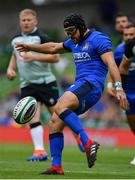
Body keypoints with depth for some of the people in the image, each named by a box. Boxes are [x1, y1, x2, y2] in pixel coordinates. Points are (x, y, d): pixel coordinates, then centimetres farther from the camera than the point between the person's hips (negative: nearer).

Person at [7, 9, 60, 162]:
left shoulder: (41, 37, -8)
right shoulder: (16, 40, 10)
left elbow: (55, 57, -13)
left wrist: (35, 56, -20)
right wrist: (11, 68, 13)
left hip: (46, 82, -5)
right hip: (27, 85, 5)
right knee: (33, 118, -6)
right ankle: (39, 151, -6)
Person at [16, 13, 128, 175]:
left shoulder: (98, 39, -5)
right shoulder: (75, 42, 22)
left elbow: (111, 63, -16)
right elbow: (53, 48, 39)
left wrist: (119, 88, -28)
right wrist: (30, 47, 47)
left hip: (91, 85, -9)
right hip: (79, 87, 9)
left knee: (60, 107, -33)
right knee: (54, 124, 0)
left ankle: (88, 144, -40)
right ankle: (56, 166, 2)